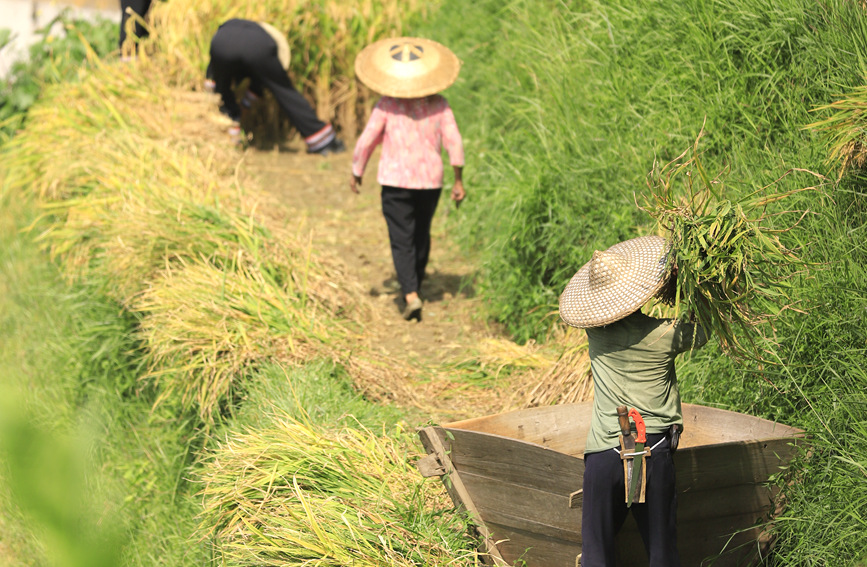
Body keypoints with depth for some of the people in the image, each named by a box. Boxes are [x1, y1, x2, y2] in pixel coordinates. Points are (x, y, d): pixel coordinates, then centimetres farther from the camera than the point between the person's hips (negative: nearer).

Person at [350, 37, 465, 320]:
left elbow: (366, 142, -8)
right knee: (421, 235, 22)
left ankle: (411, 295, -19)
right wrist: (458, 180, 3)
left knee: (402, 241, -2)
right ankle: (413, 287, 37)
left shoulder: (386, 105, -10)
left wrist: (356, 174, 7)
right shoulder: (438, 104, -3)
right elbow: (453, 142, -5)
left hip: (396, 180, -3)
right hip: (431, 179, 3)